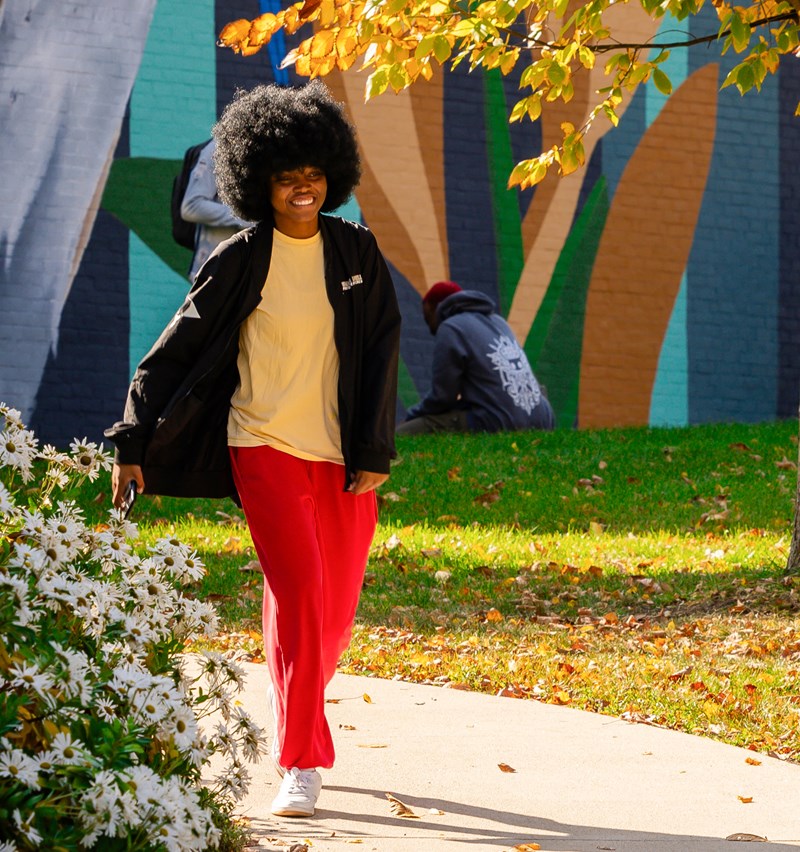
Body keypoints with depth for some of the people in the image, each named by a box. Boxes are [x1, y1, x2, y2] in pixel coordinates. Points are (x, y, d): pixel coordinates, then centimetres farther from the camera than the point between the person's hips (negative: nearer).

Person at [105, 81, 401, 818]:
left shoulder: (357, 253, 6)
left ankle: (297, 724, 33)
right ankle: (300, 764, -14)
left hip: (342, 454, 3)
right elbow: (177, 349, 0)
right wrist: (133, 442, -3)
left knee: (336, 607, 6)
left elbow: (382, 353, 6)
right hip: (266, 445, -3)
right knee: (297, 585, -16)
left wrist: (374, 452, -2)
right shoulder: (242, 261, -2)